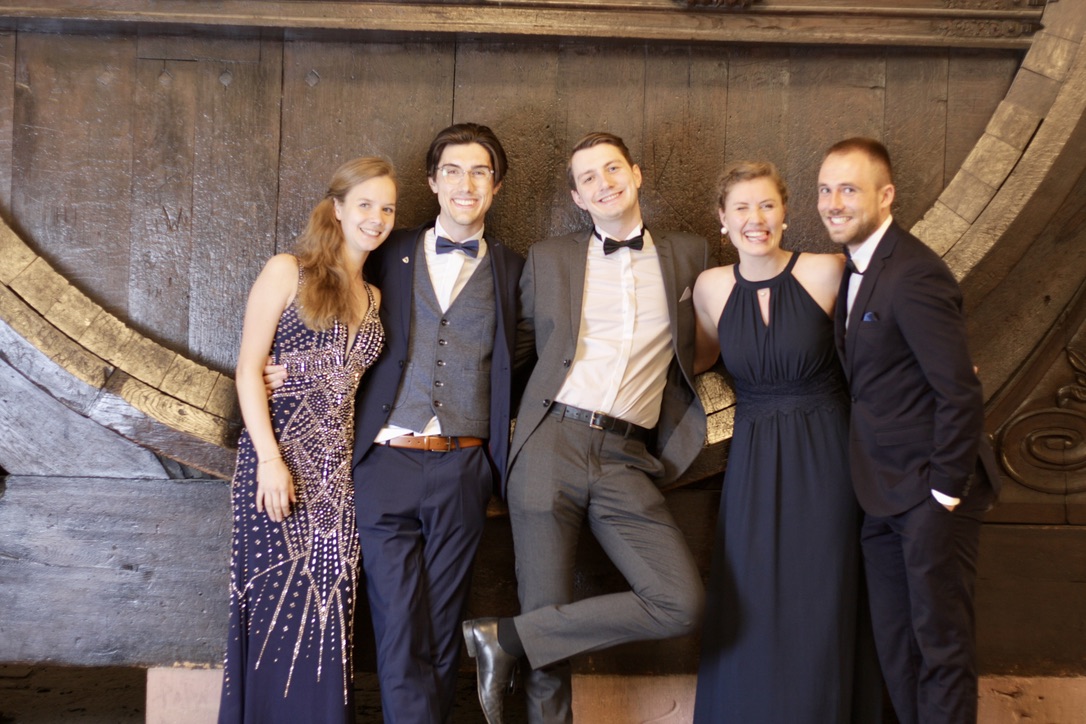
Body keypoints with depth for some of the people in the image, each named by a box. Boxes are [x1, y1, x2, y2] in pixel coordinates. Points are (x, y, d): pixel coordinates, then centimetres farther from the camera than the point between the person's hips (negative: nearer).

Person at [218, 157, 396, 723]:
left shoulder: (374, 297, 16)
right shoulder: (286, 272, 1)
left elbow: (354, 384, 15)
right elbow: (248, 369, -5)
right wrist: (269, 458, -14)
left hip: (341, 466, 5)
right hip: (281, 457, -5)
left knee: (328, 615, 7)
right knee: (277, 609, 0)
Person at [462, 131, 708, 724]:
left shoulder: (687, 254, 14)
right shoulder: (548, 258, 13)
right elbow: (520, 347, 16)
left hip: (628, 461, 1)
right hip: (551, 446, -1)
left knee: (682, 606, -14)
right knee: (550, 617, -1)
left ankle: (503, 638, -2)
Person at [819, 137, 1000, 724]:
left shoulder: (914, 274, -18)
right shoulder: (856, 268, 10)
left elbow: (961, 393, -20)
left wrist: (945, 491, -16)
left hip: (931, 493, -8)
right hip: (884, 496, 9)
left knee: (941, 643, 4)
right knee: (894, 647, 16)